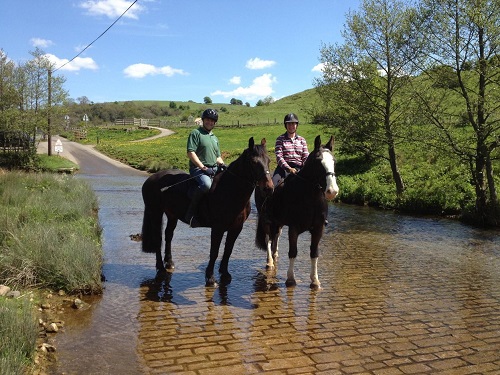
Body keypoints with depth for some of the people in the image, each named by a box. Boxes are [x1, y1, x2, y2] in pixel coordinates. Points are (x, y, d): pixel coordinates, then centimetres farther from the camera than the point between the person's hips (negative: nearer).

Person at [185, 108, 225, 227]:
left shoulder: (215, 138, 25)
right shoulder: (196, 133, 0)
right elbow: (190, 153, -11)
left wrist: (222, 164, 6)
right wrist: (204, 167, -17)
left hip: (214, 169, 8)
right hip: (198, 168, -8)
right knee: (206, 185, -36)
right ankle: (190, 213, -23)